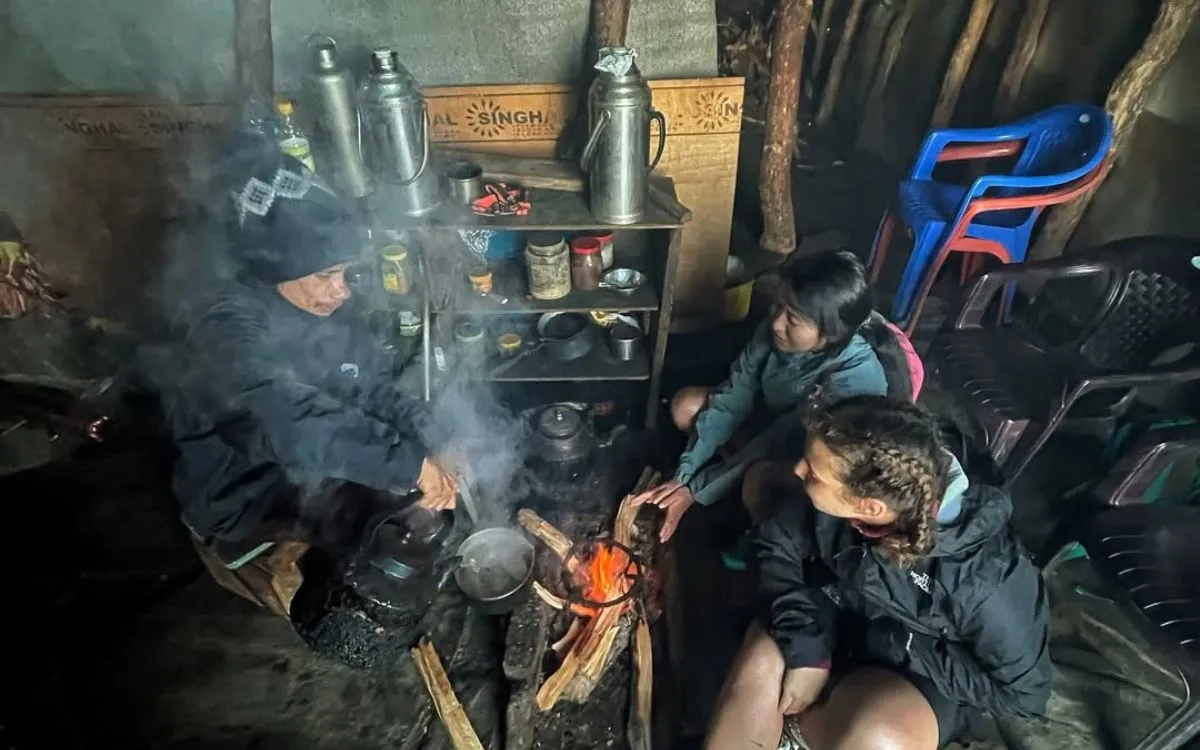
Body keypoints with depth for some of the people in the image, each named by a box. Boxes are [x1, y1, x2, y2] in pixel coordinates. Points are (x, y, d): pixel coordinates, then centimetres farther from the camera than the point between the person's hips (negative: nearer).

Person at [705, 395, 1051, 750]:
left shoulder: (984, 577, -31)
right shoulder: (827, 497, -25)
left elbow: (1023, 690, -15)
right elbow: (777, 545, -9)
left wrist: (897, 648, -23)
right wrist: (804, 648, -21)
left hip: (919, 674, -2)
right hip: (832, 616, 3)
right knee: (758, 668, -24)